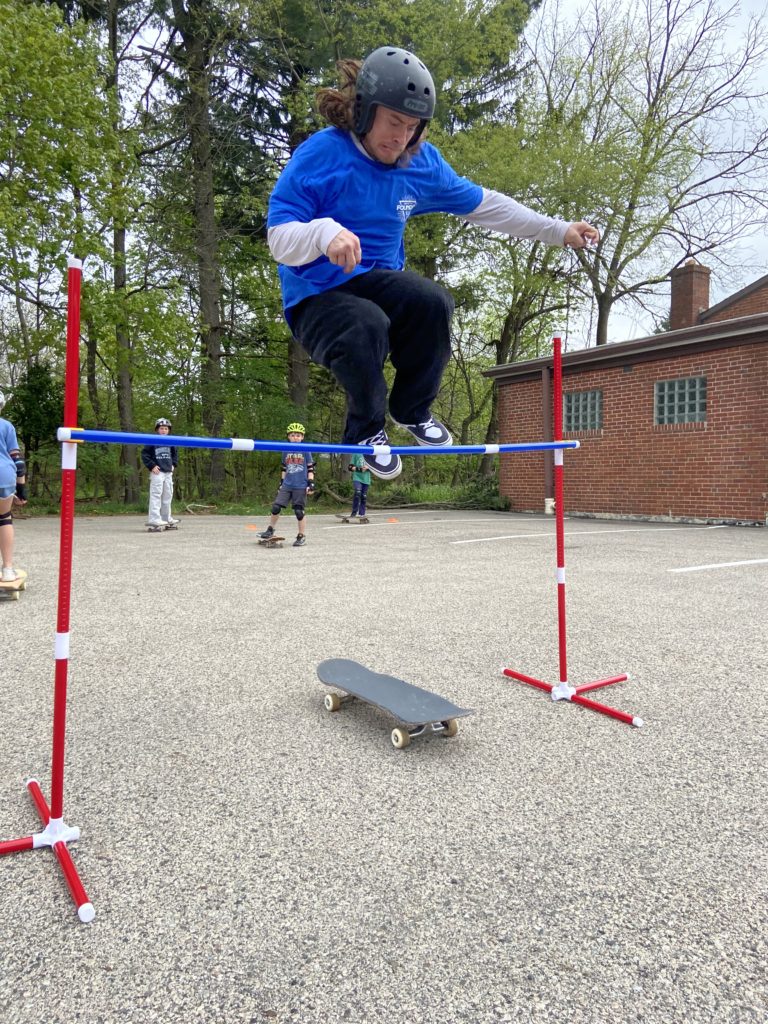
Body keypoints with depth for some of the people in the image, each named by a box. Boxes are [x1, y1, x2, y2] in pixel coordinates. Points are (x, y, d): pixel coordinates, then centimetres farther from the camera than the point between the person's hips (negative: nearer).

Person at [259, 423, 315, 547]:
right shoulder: (286, 451, 10)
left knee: (299, 511, -1)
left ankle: (301, 537, 13)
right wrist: (281, 483, 16)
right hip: (287, 485, 3)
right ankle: (270, 530, 14)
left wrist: (311, 483, -6)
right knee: (276, 507, -5)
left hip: (300, 486, -3)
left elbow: (310, 468, 1)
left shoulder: (306, 451, 0)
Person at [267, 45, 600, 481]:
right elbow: (279, 240, -19)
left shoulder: (422, 162, 2)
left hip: (378, 281, 4)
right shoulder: (321, 155, -14)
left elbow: (481, 203, 12)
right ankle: (366, 429, -7)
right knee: (367, 328, -37)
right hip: (318, 298, -4)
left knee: (434, 302, -28)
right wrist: (325, 232, -42)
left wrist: (559, 231, 12)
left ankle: (413, 411, -2)